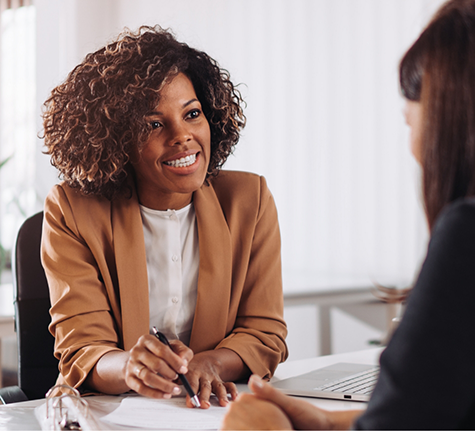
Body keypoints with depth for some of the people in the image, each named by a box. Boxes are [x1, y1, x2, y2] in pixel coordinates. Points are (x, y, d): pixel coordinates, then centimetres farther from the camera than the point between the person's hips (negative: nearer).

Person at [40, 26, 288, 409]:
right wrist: (128, 368, -35)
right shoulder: (73, 212, -5)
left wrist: (208, 364, -22)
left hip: (221, 408, 3)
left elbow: (265, 334, 0)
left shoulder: (249, 200, 2)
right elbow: (81, 351, -11)